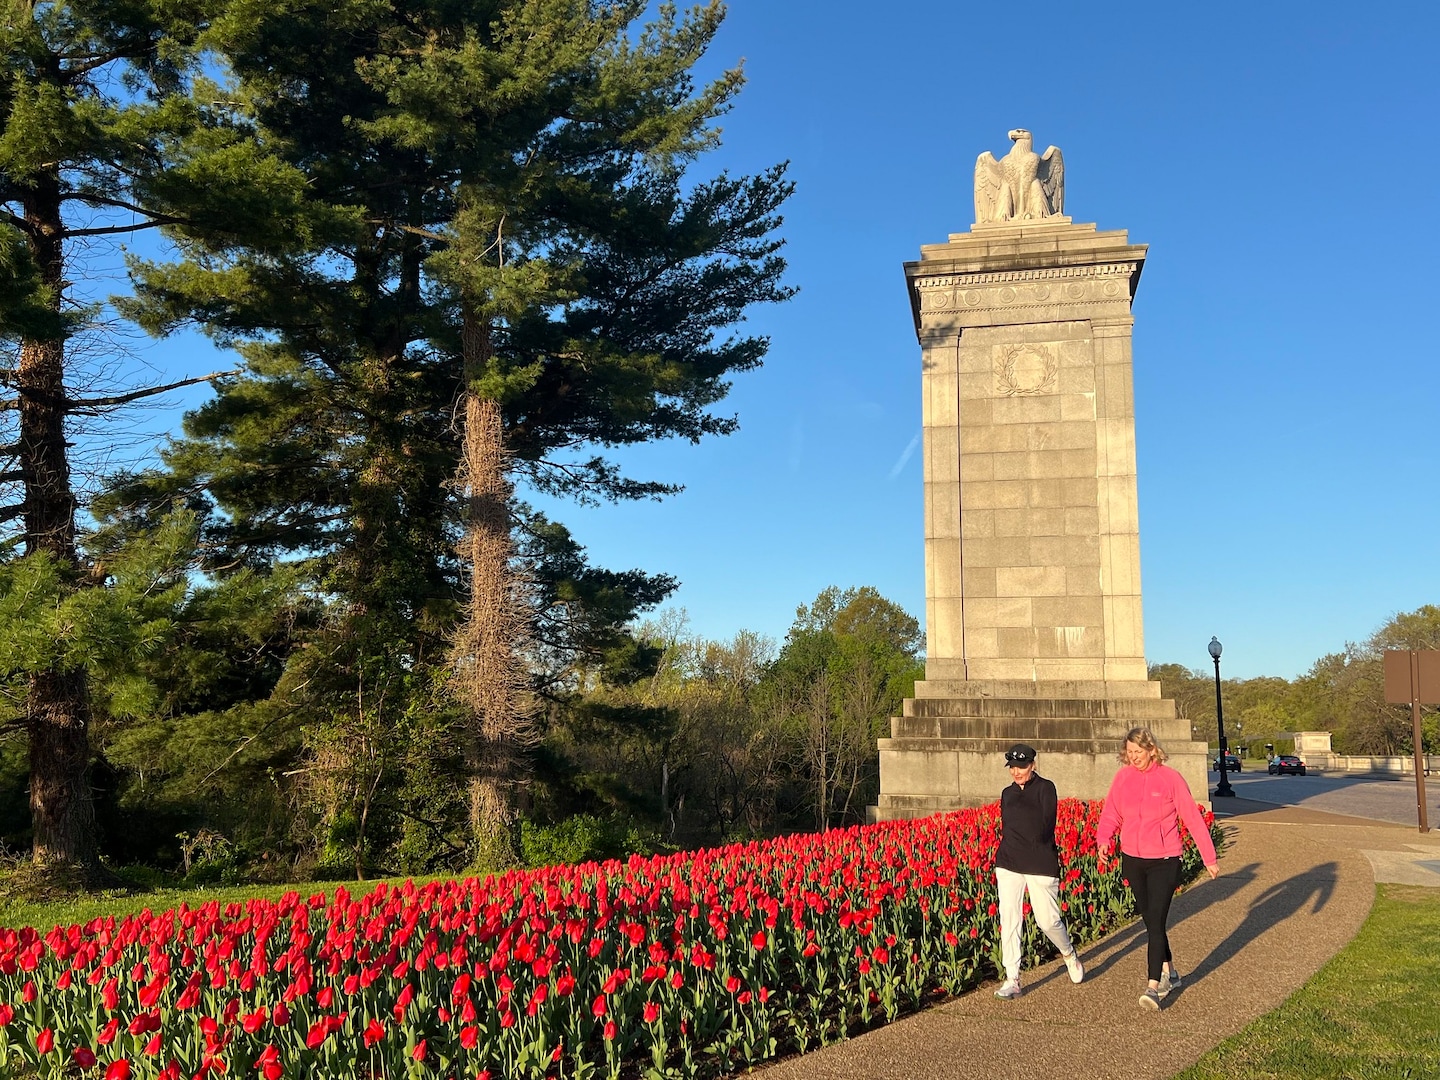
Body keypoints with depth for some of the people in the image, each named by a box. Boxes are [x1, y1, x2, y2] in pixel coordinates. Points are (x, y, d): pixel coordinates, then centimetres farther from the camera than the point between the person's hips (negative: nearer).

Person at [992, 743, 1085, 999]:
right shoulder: (1008, 793, 12)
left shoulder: (1045, 788, -5)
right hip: (1009, 863, 5)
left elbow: (1043, 828, -14)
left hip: (1041, 864, -4)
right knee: (1009, 920, -2)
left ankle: (1070, 955, 34)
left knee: (1047, 920, 2)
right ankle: (1012, 980, 3)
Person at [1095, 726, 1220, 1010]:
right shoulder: (1123, 777, 0)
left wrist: (1209, 858, -2)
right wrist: (1103, 840, -15)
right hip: (1132, 860, 5)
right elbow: (1111, 814, 4)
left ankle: (1153, 987, -8)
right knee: (1150, 921, 15)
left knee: (1156, 922, -10)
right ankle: (1169, 973, 33)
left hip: (1164, 861, -4)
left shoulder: (1170, 778, -10)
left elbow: (1193, 819, -5)